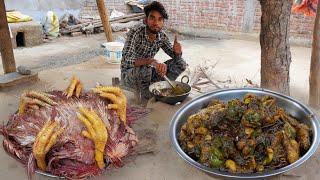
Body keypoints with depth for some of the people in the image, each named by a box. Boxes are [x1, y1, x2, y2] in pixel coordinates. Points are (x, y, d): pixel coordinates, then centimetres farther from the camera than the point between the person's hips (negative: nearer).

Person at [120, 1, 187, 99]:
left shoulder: (162, 36, -7)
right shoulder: (135, 33, -25)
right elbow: (127, 60, -38)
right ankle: (147, 95, -10)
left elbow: (174, 56, 1)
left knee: (181, 63, -6)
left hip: (146, 73, 5)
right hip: (128, 74, -5)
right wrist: (152, 60, -53)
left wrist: (177, 51, -24)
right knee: (145, 68, -39)